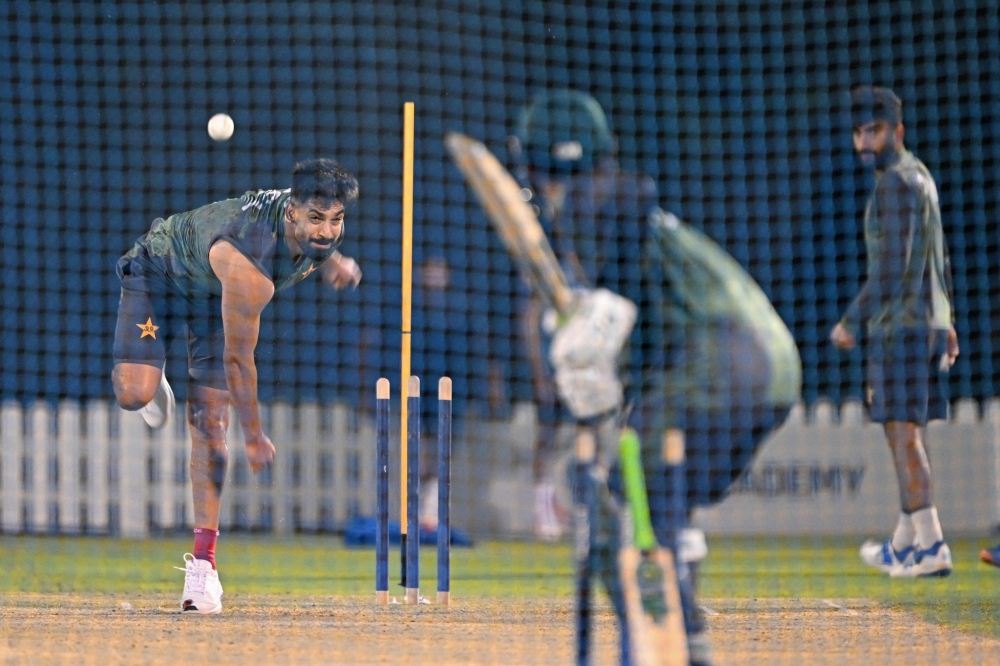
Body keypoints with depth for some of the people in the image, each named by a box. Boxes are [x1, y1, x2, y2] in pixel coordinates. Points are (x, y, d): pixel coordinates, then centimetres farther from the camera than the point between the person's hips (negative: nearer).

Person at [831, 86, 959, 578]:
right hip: (928, 323, 10)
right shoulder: (918, 176, 17)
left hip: (901, 326, -10)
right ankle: (905, 542, 23)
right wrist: (946, 322, 28)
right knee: (906, 431, 15)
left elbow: (891, 268, -21)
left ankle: (931, 546, -13)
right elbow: (938, 257, 23)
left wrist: (850, 323, -15)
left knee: (902, 431, -9)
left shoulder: (897, 183, -15)